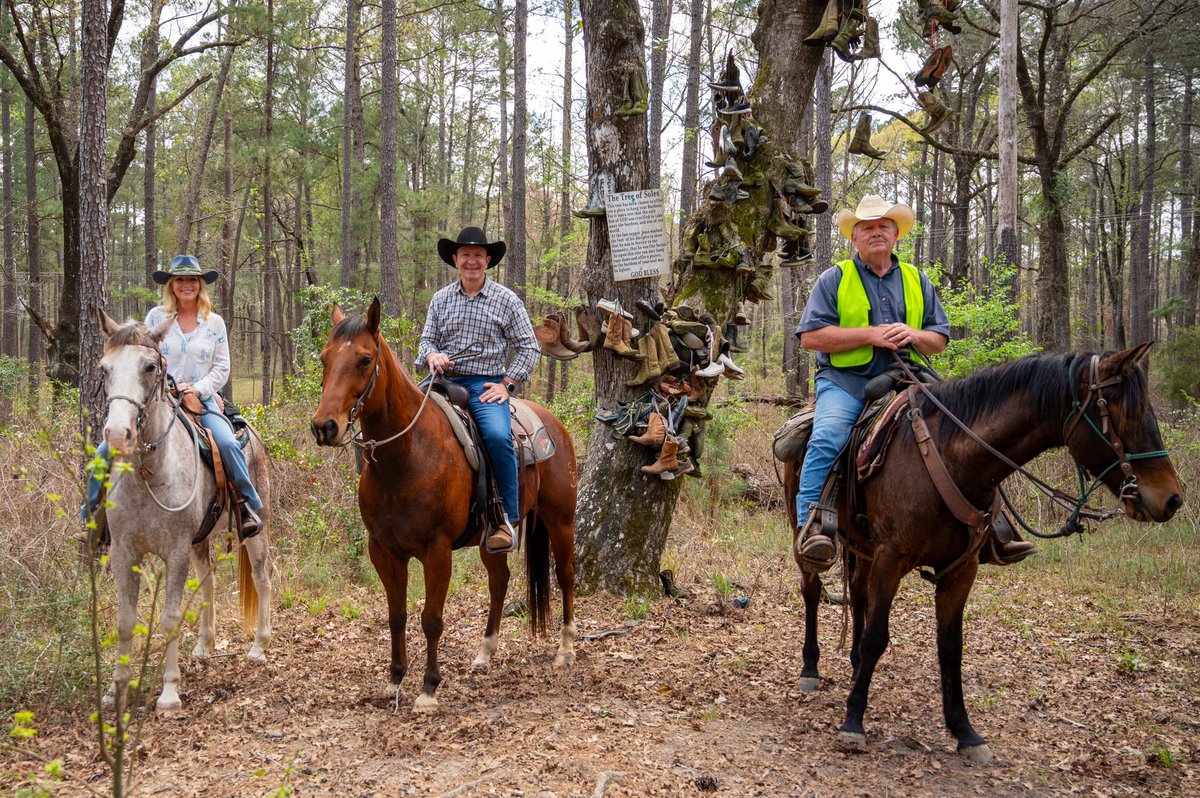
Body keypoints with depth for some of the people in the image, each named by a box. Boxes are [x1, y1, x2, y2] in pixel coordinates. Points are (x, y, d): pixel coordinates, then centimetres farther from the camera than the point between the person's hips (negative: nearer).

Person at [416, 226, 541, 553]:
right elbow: (426, 341, 16)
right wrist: (432, 355, -8)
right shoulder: (441, 299, 13)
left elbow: (529, 347, 6)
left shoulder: (507, 300, 5)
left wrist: (507, 384, -5)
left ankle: (507, 519, -22)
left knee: (498, 435, -32)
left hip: (486, 385, -4)